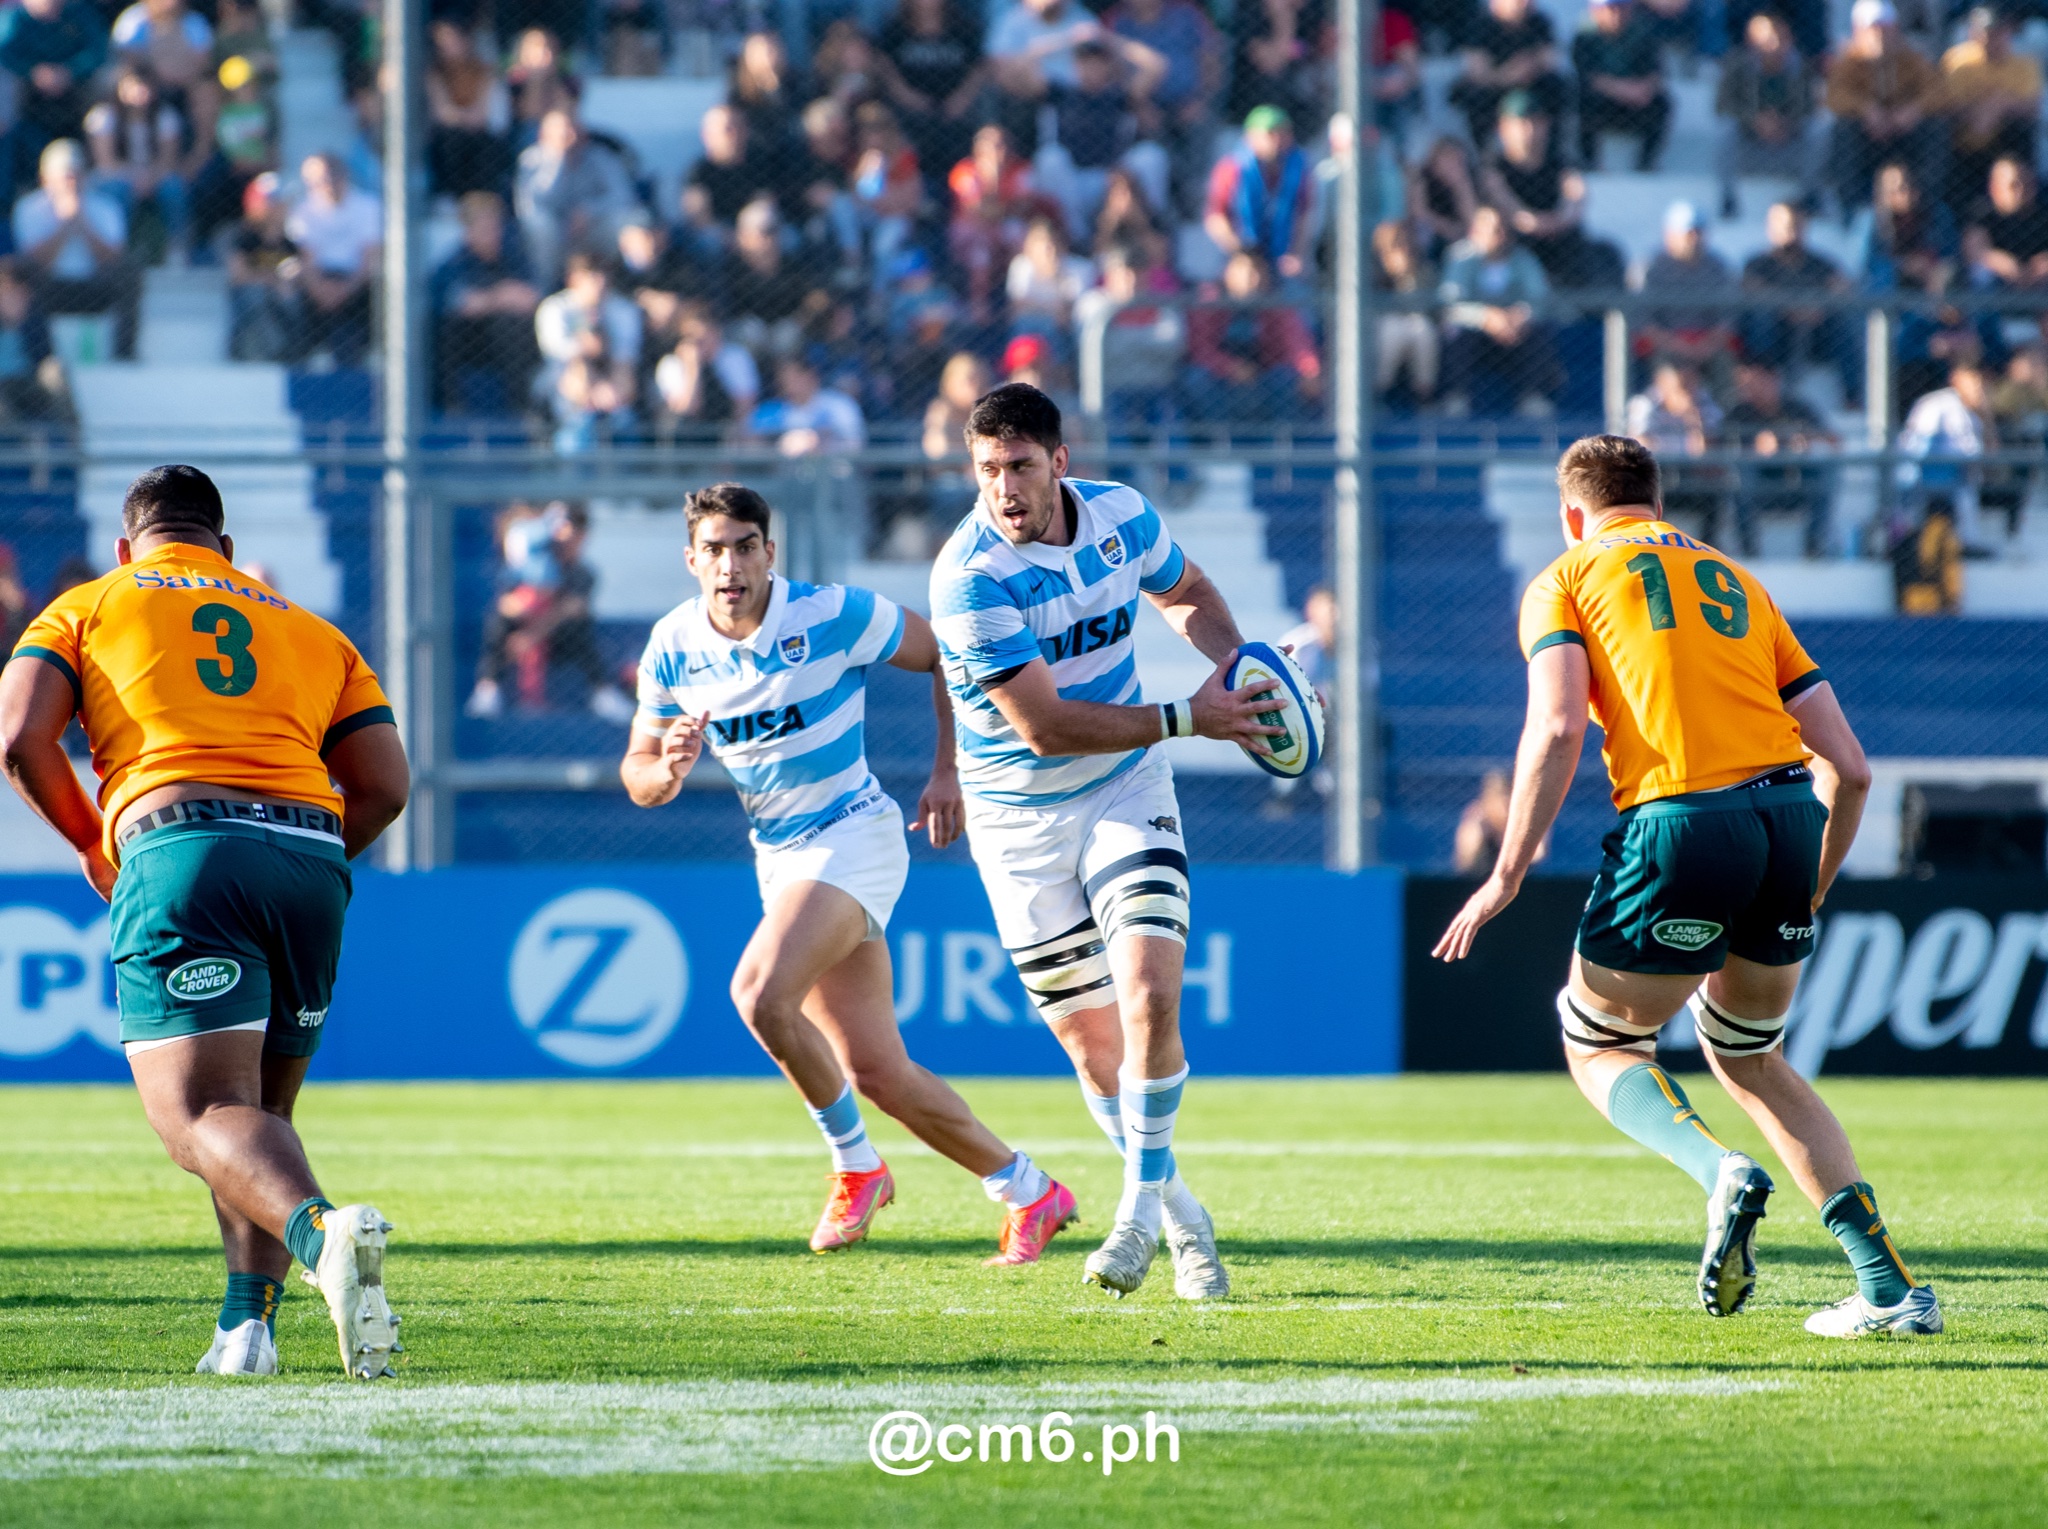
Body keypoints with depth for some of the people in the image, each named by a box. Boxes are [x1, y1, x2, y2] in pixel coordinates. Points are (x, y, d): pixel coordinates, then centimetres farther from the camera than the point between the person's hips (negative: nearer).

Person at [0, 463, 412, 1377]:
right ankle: (247, 1327, 4)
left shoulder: (88, 608, 19)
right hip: (312, 862, 4)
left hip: (180, 852, -4)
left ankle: (320, 1230, -42)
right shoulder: (309, 629, 27)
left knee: (205, 1119, -13)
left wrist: (91, 843, 18)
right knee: (261, 1114, 20)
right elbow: (384, 786, 17)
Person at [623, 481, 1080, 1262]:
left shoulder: (833, 615, -15)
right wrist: (669, 768, -20)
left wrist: (949, 771, -6)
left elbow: (946, 652, -2)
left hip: (851, 833, -6)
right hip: (778, 857, 6)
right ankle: (1030, 1193, 19)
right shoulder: (673, 645, -2)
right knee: (877, 1072, 3)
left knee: (760, 993, -28)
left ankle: (856, 1165, -9)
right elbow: (637, 776, 3)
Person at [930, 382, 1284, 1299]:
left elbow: (1185, 592, 17)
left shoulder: (1121, 516, -6)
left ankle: (1141, 1204, 0)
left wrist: (1231, 662, -3)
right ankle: (1177, 1210, 23)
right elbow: (1043, 724, -25)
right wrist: (1186, 719, -25)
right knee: (1091, 1044, 2)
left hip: (1126, 792, 2)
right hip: (1019, 817, -2)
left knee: (1149, 1002, -17)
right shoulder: (969, 577, -23)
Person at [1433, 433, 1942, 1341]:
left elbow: (1557, 729, -6)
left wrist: (1508, 873, -2)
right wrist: (1805, 898, 31)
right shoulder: (1735, 583, 26)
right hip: (1790, 810, 5)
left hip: (1681, 820, -5)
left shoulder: (1566, 578, 13)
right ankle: (1888, 1282, 12)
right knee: (1746, 1055, 25)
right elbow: (1848, 766, 20)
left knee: (1599, 1043, 17)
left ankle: (1720, 1173, -15)